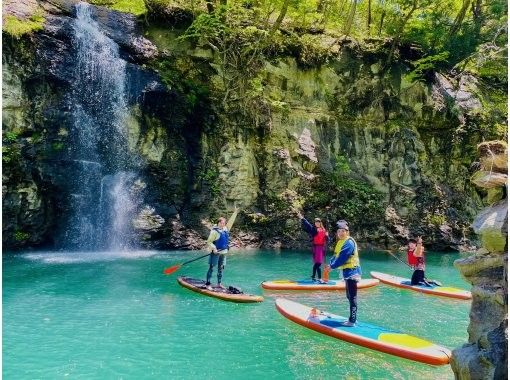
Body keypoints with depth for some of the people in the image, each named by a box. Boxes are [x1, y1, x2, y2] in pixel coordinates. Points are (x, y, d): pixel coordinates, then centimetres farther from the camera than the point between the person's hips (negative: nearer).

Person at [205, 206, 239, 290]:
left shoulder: (225, 229, 9)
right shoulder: (214, 231, -13)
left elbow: (231, 221, 15)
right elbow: (209, 242, -12)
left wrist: (235, 212, 14)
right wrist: (213, 248, -24)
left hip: (223, 252, 7)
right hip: (216, 253, -7)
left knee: (221, 268, 13)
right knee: (212, 268, -2)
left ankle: (219, 284, 23)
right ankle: (207, 284, 2)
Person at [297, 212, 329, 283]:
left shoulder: (323, 230, 14)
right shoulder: (313, 229, 0)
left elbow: (327, 239, 18)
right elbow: (307, 224, -14)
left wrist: (327, 235, -4)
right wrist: (302, 218, -26)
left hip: (322, 248, 6)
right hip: (316, 247, -6)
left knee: (316, 263, 14)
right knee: (318, 263, -11)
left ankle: (313, 277, 25)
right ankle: (319, 278, -12)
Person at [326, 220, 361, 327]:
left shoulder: (349, 243, -18)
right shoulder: (341, 242, 14)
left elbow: (342, 258, -22)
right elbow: (336, 255, 15)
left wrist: (332, 266, -12)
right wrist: (330, 264, 1)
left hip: (351, 271, -10)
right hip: (347, 271, 10)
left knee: (352, 297, -4)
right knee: (349, 296, 16)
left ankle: (352, 321, 1)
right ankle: (352, 318, 26)